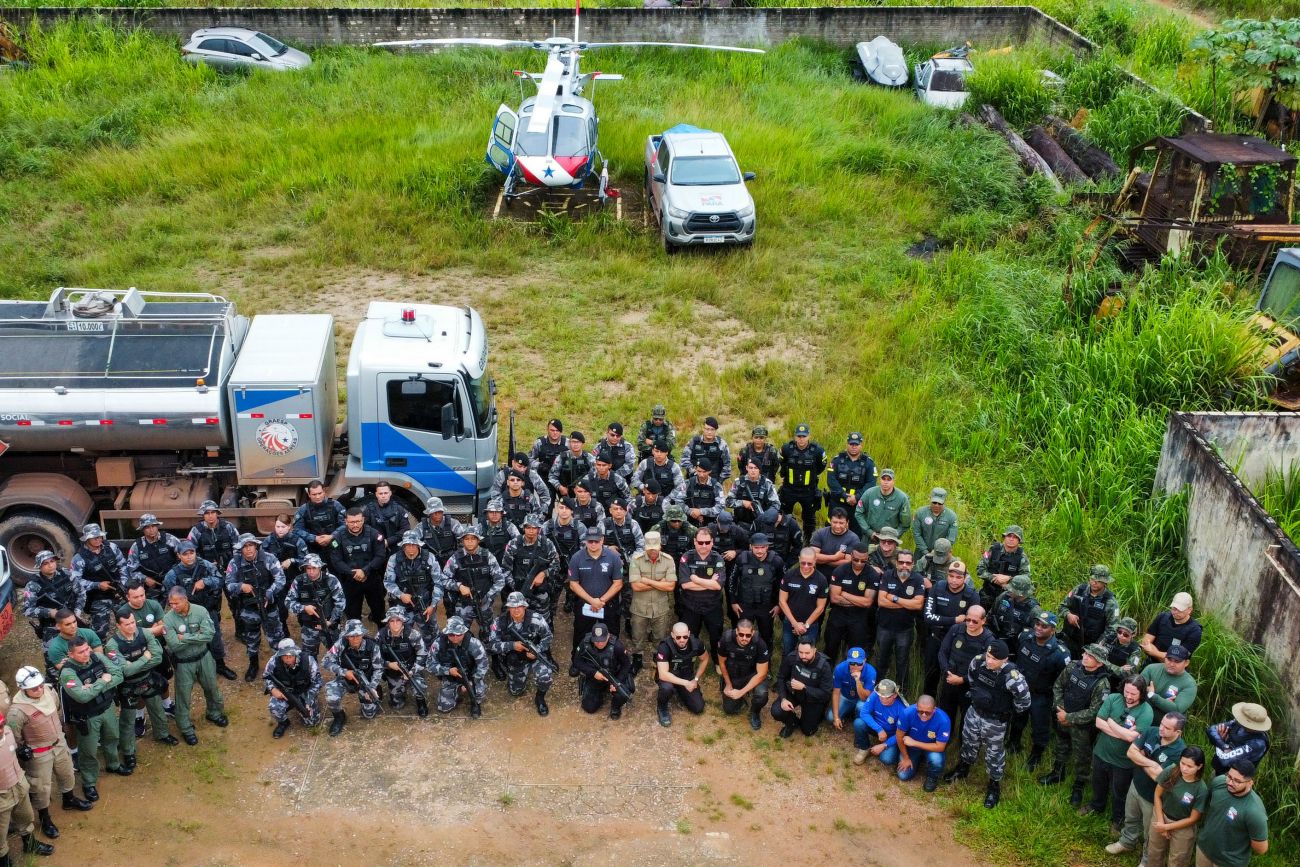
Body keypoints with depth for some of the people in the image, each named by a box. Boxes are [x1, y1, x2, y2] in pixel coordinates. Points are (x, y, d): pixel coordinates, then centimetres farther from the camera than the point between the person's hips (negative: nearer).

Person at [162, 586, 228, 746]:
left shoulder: (200, 611, -18)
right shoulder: (168, 619, -21)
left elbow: (208, 635, -25)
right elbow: (174, 645, -26)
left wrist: (184, 637, -24)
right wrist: (196, 637, -22)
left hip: (204, 657, 2)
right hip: (183, 663, -2)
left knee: (212, 688, 22)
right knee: (184, 696, 10)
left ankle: (214, 713, 49)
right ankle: (186, 728, 29)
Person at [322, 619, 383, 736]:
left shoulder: (372, 646, -21)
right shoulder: (341, 644, -22)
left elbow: (378, 668, -9)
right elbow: (325, 662, -17)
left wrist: (372, 687, -21)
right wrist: (344, 672, -28)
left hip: (364, 681, 0)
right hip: (345, 679, 0)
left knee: (369, 715, -2)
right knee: (331, 698, -31)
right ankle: (339, 718, 3)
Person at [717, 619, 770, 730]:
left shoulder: (759, 643, -31)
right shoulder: (726, 639, -26)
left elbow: (761, 674, -23)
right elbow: (722, 662, -5)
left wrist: (741, 692, -26)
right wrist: (728, 685, 1)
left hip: (752, 674, -2)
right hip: (732, 675, 2)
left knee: (761, 694, -30)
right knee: (729, 709, 0)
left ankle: (755, 712, 5)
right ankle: (744, 699, 33)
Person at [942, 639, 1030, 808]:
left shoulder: (1011, 675, -35)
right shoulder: (978, 661, -18)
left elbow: (1024, 698, -23)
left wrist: (1012, 711, -6)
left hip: (995, 721, -5)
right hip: (974, 712, 5)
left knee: (994, 753, 14)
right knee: (968, 742, 27)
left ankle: (994, 785, 36)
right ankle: (962, 769, 54)